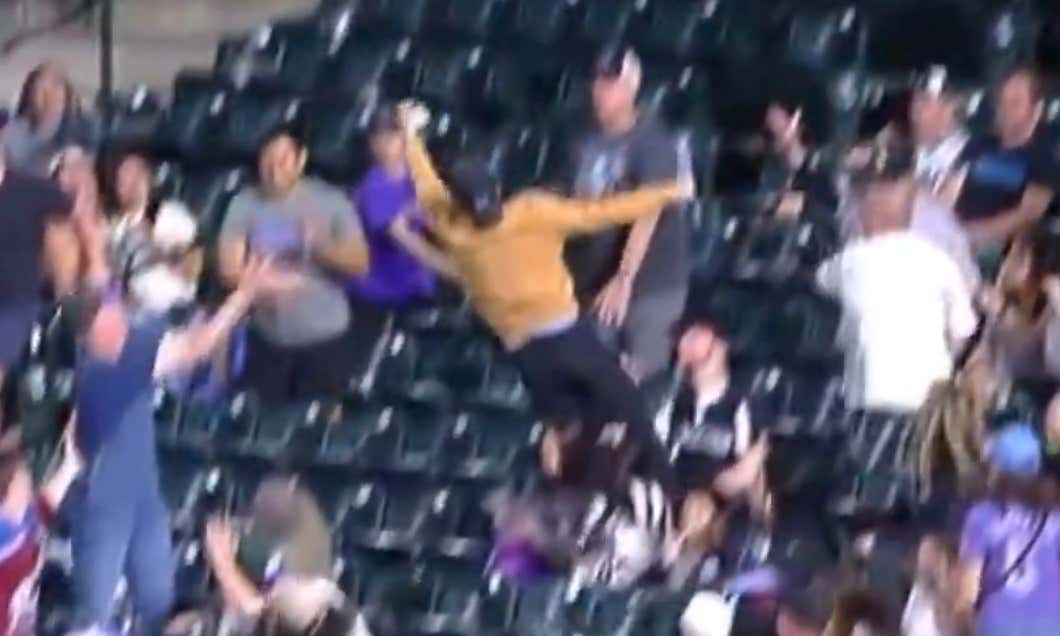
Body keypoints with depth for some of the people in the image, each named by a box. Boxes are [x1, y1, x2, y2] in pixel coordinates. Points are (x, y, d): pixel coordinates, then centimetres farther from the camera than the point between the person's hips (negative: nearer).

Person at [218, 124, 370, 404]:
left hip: (324, 337, -1)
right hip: (267, 337, 1)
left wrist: (323, 246, -29)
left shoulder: (331, 202, -6)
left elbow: (360, 262, -8)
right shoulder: (245, 204, -3)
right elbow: (229, 265, -9)